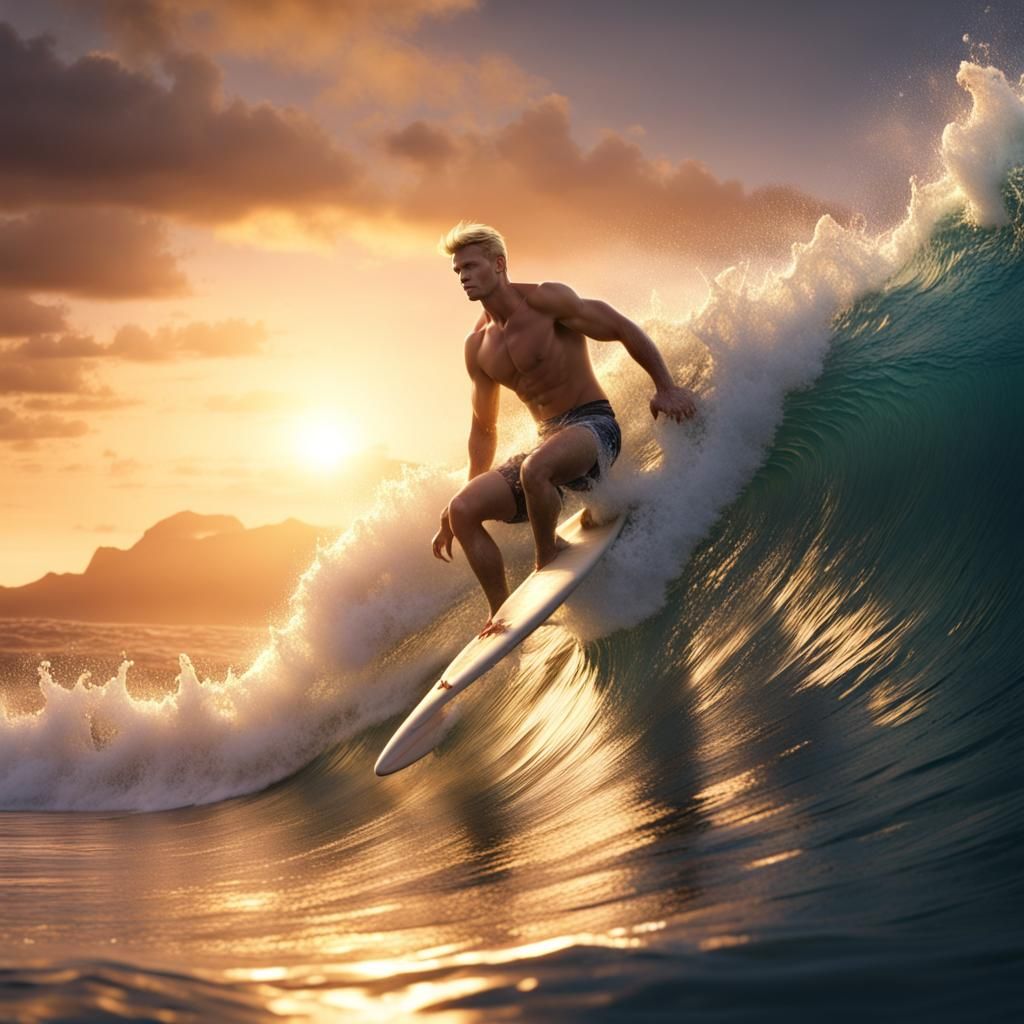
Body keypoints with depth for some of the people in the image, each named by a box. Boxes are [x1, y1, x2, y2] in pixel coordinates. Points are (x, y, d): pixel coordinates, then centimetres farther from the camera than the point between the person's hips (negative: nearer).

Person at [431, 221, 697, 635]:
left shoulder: (545, 300, -9)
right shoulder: (477, 347, 10)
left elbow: (622, 328, -7)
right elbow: (484, 428, 21)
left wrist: (665, 387, -13)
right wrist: (472, 485, 19)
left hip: (594, 426, -7)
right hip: (549, 442, 7)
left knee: (535, 468, -40)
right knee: (462, 511, -11)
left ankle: (548, 560, -15)